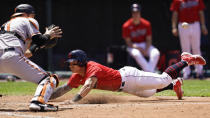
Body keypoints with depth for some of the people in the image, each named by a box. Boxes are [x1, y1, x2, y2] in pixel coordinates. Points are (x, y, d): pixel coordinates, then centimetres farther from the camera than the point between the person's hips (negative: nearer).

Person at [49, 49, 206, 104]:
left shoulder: (92, 68, -28)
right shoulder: (77, 76, -3)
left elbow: (89, 85, -46)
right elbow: (64, 89, 1)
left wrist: (74, 100, -58)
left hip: (128, 76, -8)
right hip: (124, 86, 8)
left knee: (164, 79, -3)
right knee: (148, 93, 25)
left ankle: (186, 60, 14)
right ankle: (175, 85, 45)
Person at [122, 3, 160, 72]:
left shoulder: (146, 24, -2)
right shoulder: (126, 26, -9)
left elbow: (149, 40, 0)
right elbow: (128, 42, -8)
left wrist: (146, 50, -18)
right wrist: (138, 48, -23)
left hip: (145, 45, 3)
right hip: (133, 46, -3)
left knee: (156, 53, -27)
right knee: (136, 54, -39)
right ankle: (149, 71, -36)